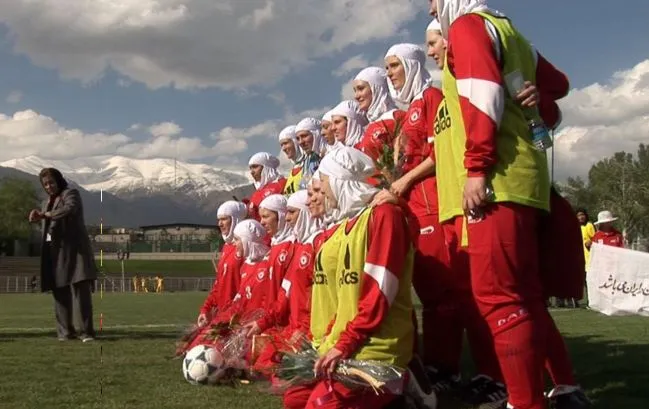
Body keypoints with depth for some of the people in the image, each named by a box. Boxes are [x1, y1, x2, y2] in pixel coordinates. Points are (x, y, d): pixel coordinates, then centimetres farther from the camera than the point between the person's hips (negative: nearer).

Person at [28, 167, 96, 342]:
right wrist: (39, 217, 5)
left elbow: (70, 209, -23)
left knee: (81, 291, -11)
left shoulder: (71, 193, -1)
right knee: (60, 294, 5)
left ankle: (86, 332, -9)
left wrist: (46, 214, -17)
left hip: (74, 250, -7)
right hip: (54, 253, 7)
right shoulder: (47, 202, 24)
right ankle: (65, 331, 11)